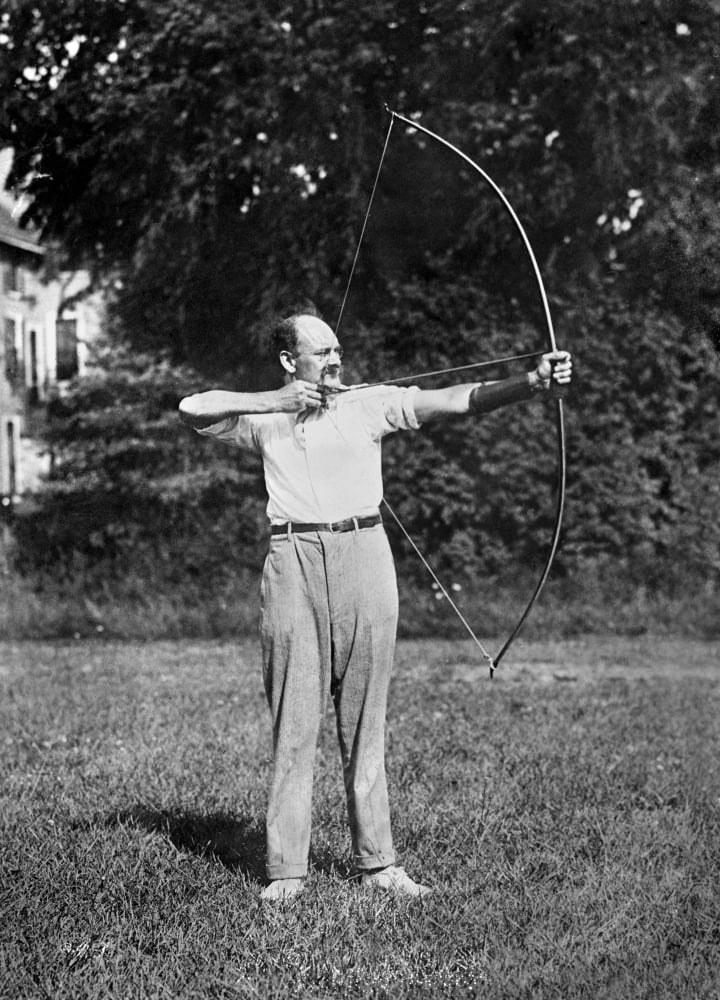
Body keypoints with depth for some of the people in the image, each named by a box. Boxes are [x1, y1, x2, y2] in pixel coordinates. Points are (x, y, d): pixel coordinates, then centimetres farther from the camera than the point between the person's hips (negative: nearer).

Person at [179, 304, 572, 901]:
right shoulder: (265, 420, 12)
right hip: (293, 562, 0)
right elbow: (192, 409, 7)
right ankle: (286, 868, 3)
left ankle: (377, 862, 10)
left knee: (365, 719, 5)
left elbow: (457, 400, -3)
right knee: (293, 722, -1)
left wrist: (533, 382, -17)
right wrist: (270, 401, -2)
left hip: (362, 558, 0)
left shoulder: (368, 405, 7)